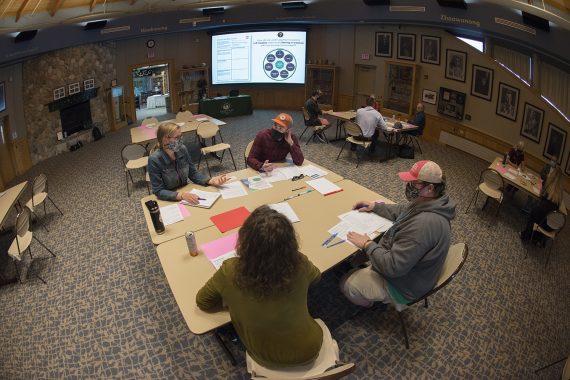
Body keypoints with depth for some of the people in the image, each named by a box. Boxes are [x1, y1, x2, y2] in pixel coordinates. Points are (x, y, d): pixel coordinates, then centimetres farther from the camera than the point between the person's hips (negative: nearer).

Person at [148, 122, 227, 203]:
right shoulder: (154, 160, -21)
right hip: (168, 200, -5)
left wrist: (212, 180, -15)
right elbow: (159, 191, -20)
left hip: (186, 191, 5)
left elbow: (193, 174, 1)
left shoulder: (182, 149, -8)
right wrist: (181, 195, -35)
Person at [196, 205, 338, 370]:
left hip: (264, 358, 1)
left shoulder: (230, 272, -29)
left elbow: (203, 301, -8)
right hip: (307, 350, 0)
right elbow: (316, 276, 0)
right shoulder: (299, 265, -27)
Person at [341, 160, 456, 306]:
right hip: (409, 268, 9)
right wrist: (375, 206, 7)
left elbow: (392, 267, -35)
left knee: (346, 284, 2)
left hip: (402, 286, -9)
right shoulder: (430, 203, -8)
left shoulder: (423, 224, -40)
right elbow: (402, 211, 15)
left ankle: (369, 304, 31)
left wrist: (368, 245, -23)